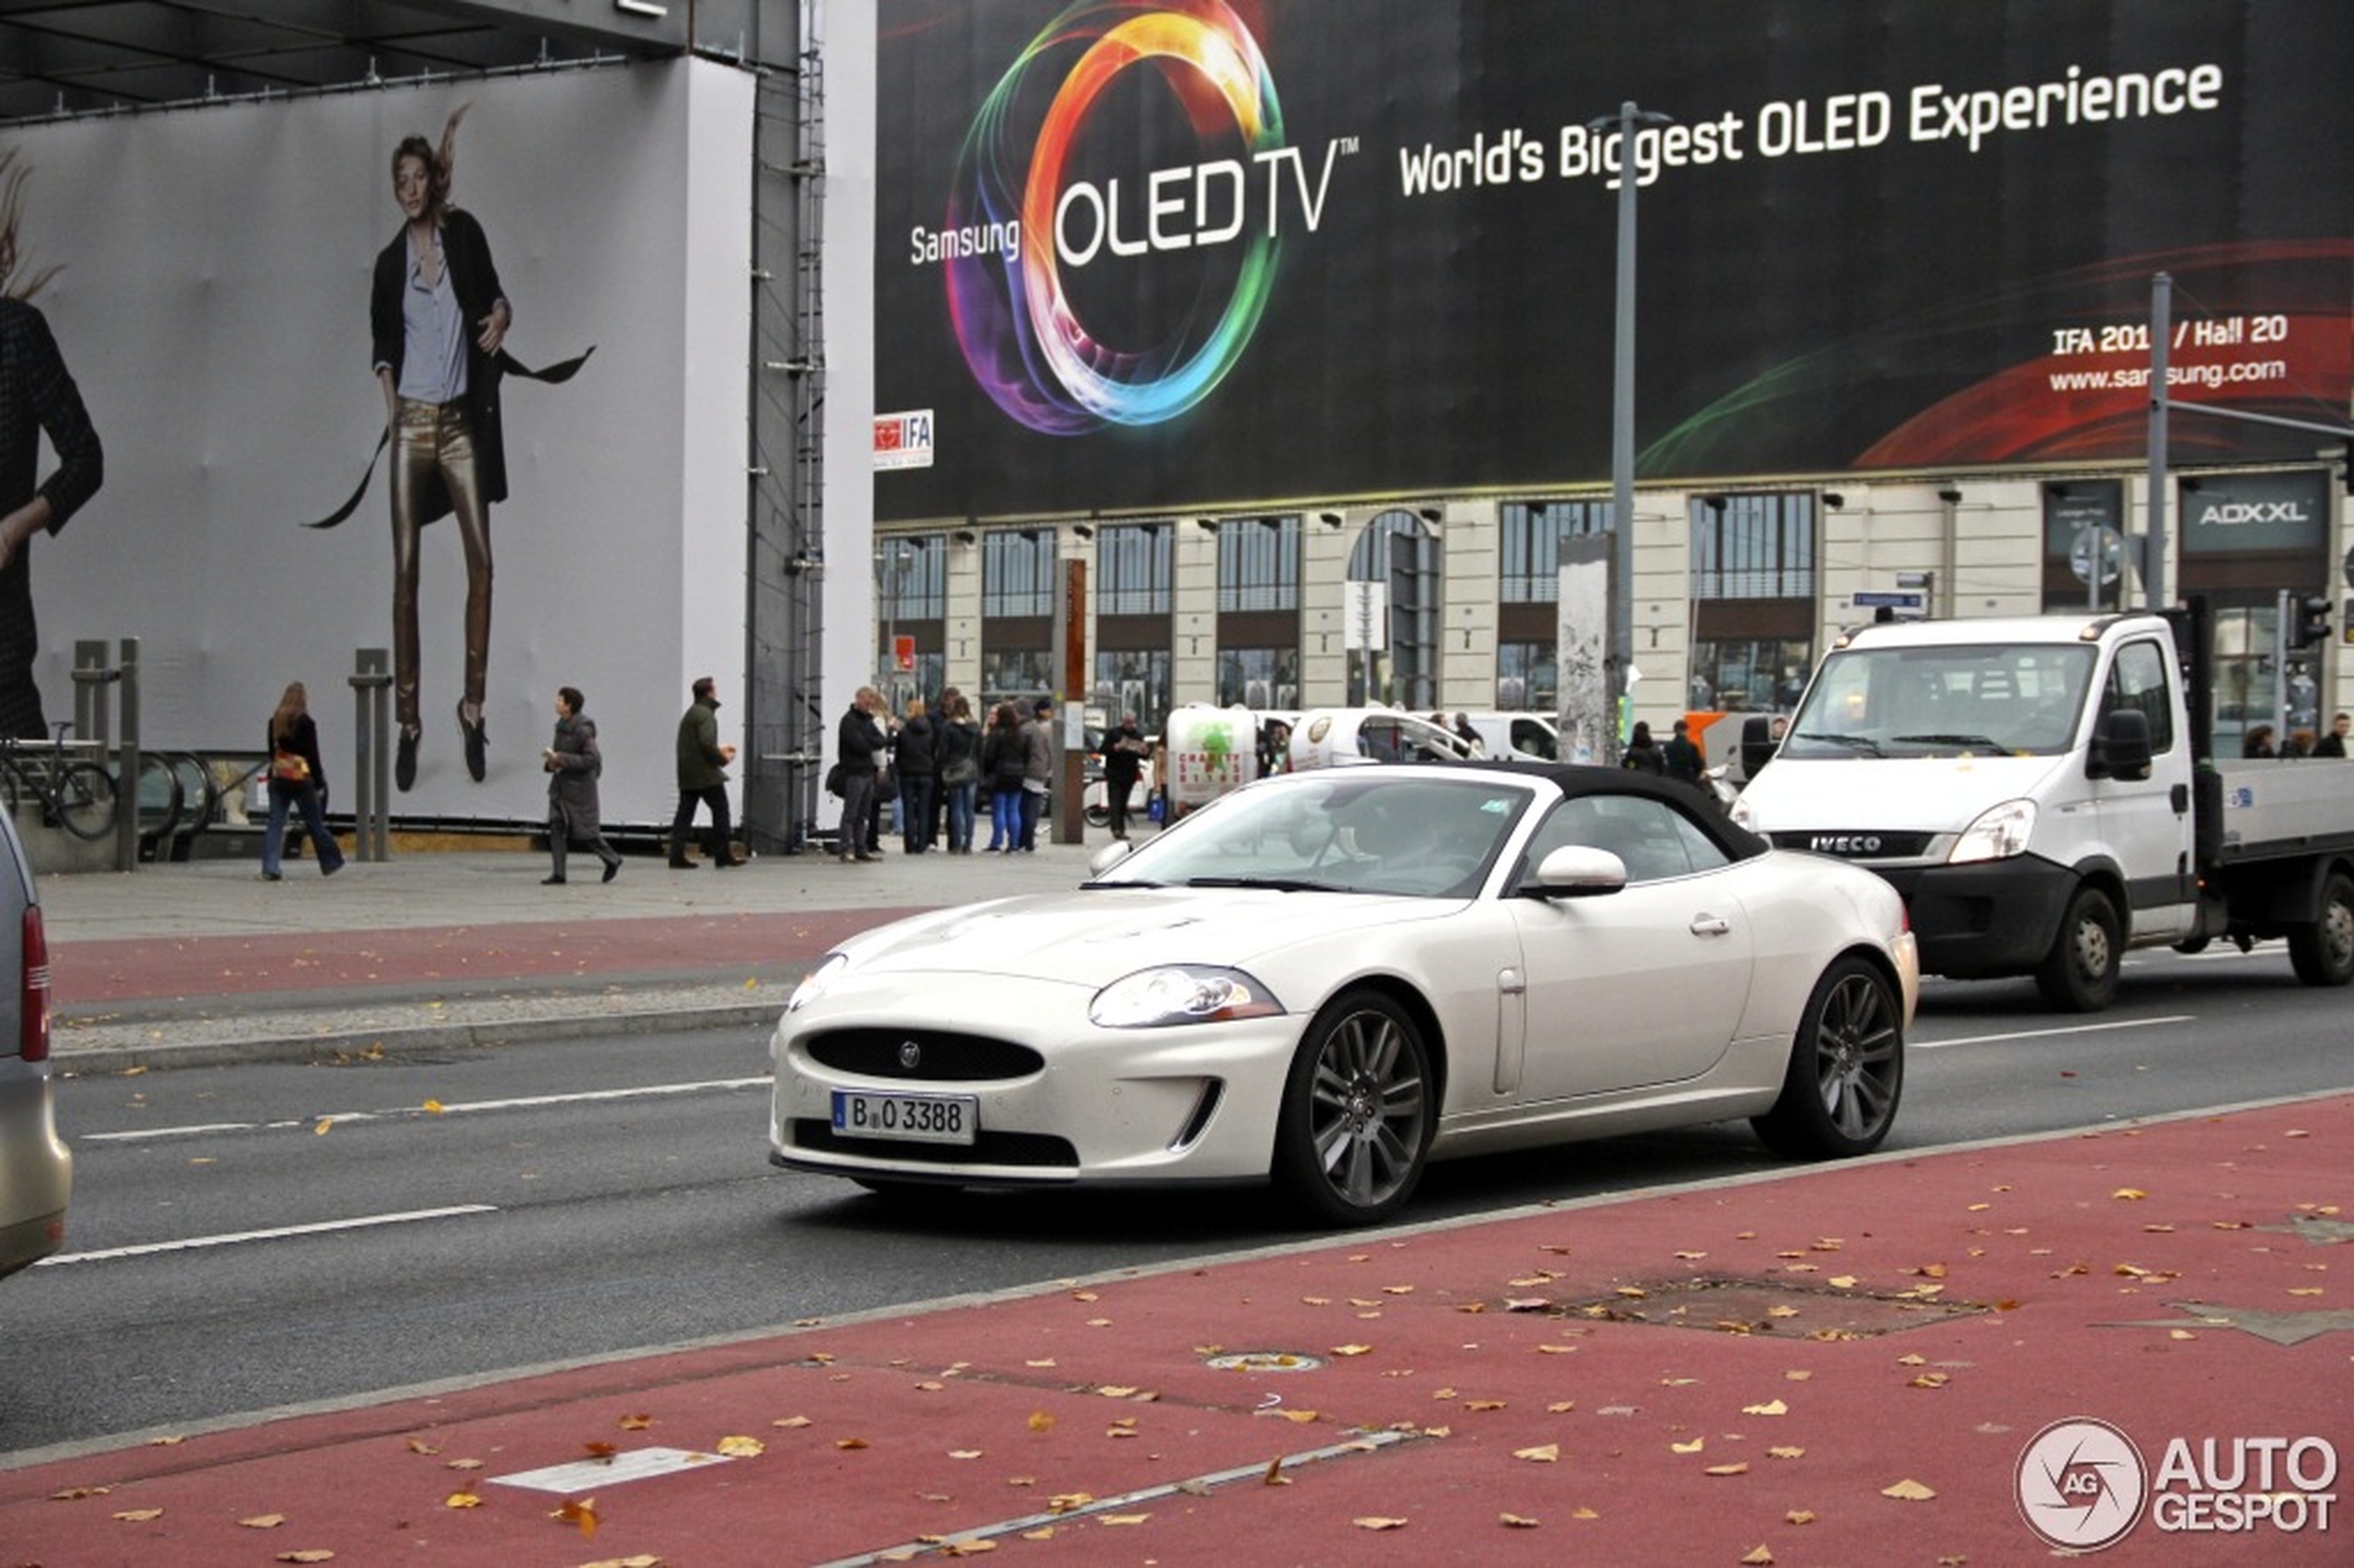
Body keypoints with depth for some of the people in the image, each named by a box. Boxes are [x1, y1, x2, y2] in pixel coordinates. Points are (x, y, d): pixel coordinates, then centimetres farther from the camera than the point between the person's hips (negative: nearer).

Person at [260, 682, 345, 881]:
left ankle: (270, 868, -7)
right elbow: (313, 756, -9)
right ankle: (330, 863, 21)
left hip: (279, 779, 4)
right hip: (302, 780, -4)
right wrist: (319, 784, -4)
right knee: (315, 823, 8)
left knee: (275, 825, 1)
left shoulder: (274, 722, 6)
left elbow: (272, 753, 12)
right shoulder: (306, 723, -10)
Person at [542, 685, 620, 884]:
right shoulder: (561, 727, 7)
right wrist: (551, 762, -2)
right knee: (556, 827, -2)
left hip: (579, 787, -7)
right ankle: (558, 873, -2)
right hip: (560, 786, 7)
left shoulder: (582, 730, -17)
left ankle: (613, 860, 23)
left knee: (585, 831, 2)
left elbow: (593, 759, -23)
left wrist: (560, 759, -25)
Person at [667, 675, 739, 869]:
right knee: (720, 810, 0)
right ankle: (723, 855, 2)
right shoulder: (705, 714, -12)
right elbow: (707, 744, -22)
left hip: (687, 775, 9)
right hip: (706, 773, -9)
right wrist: (723, 759, -8)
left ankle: (677, 856, -1)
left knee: (684, 814, 5)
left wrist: (719, 751, 23)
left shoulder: (690, 713, 19)